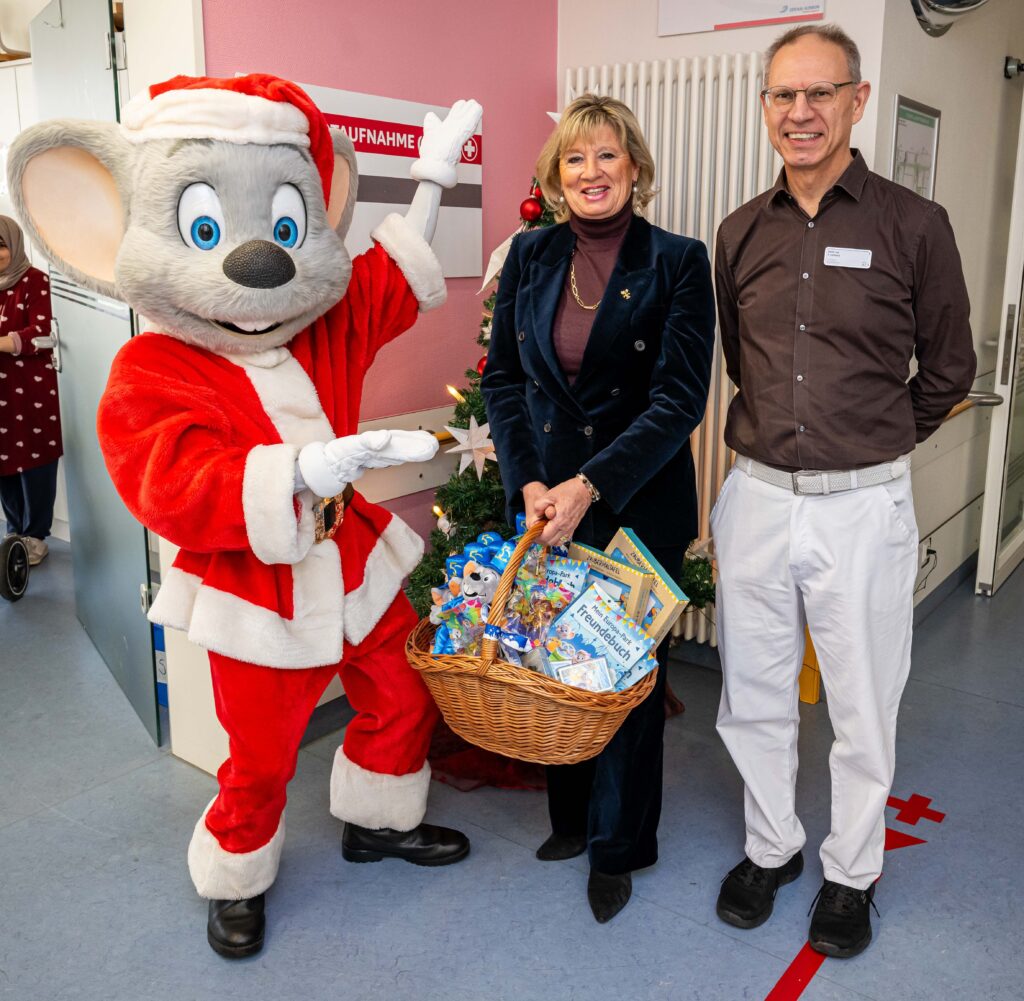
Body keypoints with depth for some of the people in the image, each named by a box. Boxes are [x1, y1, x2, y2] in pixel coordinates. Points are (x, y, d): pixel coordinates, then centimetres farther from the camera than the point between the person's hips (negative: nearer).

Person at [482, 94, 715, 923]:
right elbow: (503, 378, 5)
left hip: (639, 502, -3)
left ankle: (618, 846, 28)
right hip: (543, 497, 3)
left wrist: (592, 485, -20)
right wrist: (528, 481, -8)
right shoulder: (530, 256, 4)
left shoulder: (678, 262, -6)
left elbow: (679, 399, -12)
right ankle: (570, 817, 36)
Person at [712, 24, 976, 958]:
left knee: (863, 705, 10)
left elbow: (948, 369, 5)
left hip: (864, 505, -3)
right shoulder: (742, 233, 5)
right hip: (756, 496, 3)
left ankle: (851, 872, 33)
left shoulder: (913, 225, -5)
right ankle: (770, 846, 36)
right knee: (754, 695, 14)